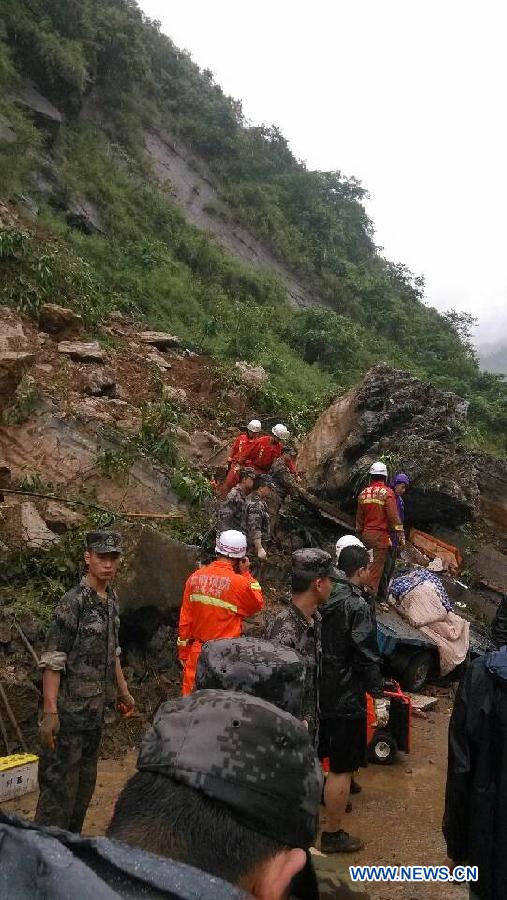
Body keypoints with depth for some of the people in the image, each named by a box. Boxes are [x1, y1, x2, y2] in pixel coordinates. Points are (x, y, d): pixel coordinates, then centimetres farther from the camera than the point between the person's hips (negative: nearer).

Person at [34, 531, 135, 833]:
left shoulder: (112, 601, 6)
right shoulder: (74, 603, -17)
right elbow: (52, 661, -18)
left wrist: (123, 691, 22)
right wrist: (50, 712, -22)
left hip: (97, 707, 8)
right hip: (70, 710, -8)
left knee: (86, 781, 18)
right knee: (60, 782, -1)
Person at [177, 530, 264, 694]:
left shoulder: (195, 577, -3)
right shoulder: (239, 583, -18)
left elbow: (185, 619, 2)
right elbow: (258, 604, 1)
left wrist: (183, 652, 12)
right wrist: (246, 574, 2)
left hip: (197, 652, 4)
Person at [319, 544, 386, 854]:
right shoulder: (357, 606, -21)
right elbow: (367, 658, -20)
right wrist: (380, 699, -11)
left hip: (316, 688, 7)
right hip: (345, 698, -7)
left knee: (312, 754, 23)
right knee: (342, 768, 6)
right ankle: (334, 835, 18)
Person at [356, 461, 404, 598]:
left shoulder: (363, 493, 8)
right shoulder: (387, 492, -9)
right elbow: (393, 516, -13)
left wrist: (359, 533, 24)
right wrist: (400, 534, -8)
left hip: (365, 534, 6)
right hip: (380, 535, -6)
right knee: (377, 565, -3)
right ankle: (371, 592, -4)